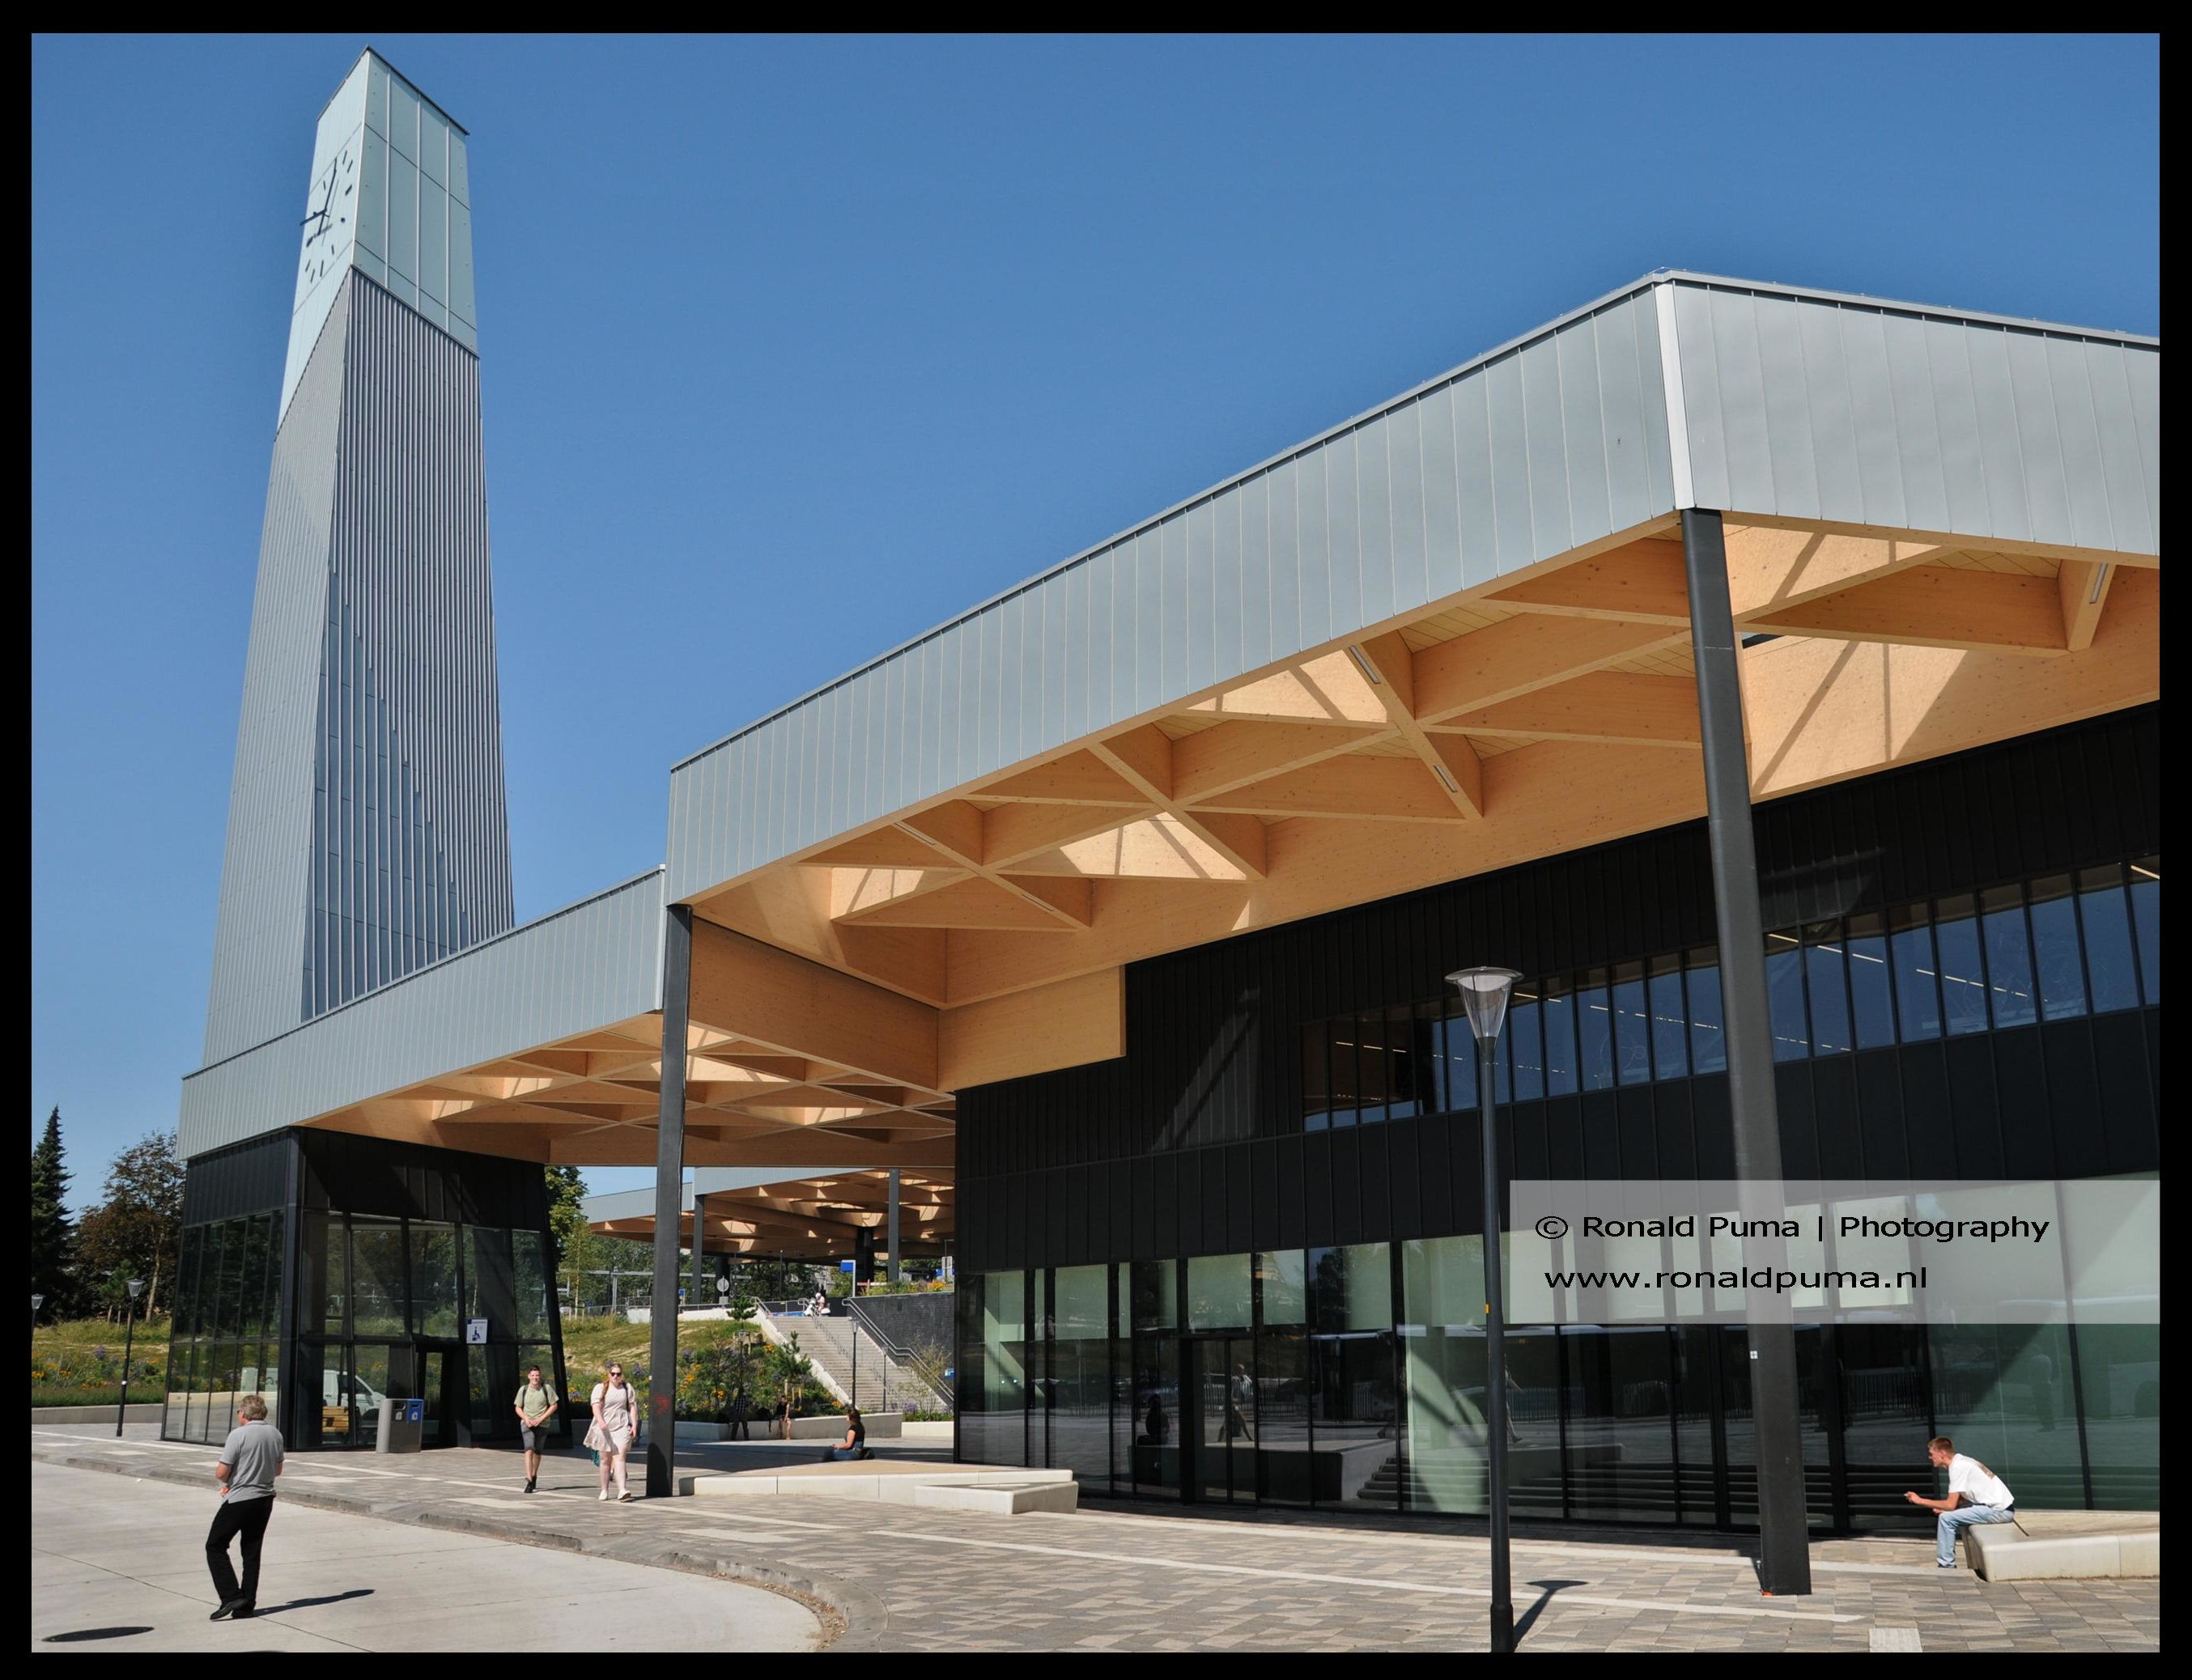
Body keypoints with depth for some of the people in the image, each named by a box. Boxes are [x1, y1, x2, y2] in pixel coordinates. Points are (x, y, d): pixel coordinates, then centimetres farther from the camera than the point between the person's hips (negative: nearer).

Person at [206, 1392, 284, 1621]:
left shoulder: (239, 1435, -16)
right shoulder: (275, 1434, 5)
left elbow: (221, 1473, -15)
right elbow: (278, 1470, 15)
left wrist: (228, 1482, 7)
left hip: (239, 1500, -7)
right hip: (265, 1499, 7)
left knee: (215, 1547, 6)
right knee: (252, 1551, 13)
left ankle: (231, 1597, -5)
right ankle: (247, 1604, 13)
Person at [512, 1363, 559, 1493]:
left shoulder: (546, 1388, -4)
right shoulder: (523, 1390, 1)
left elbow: (554, 1405, -1)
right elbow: (517, 1408, 9)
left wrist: (540, 1419, -11)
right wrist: (526, 1419, -9)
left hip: (542, 1424, 1)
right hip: (527, 1424, -1)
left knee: (537, 1452, 11)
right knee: (529, 1450, -17)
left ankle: (534, 1476, 32)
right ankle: (529, 1481, -24)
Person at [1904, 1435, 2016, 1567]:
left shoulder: (1958, 1467, -15)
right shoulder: (1962, 1461, 13)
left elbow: (1950, 1505, -16)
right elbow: (1962, 1499, 16)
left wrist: (1920, 1500, -9)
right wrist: (1943, 1508, 3)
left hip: (1999, 1511, -10)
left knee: (1946, 1518, -14)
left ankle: (1945, 1565, -8)